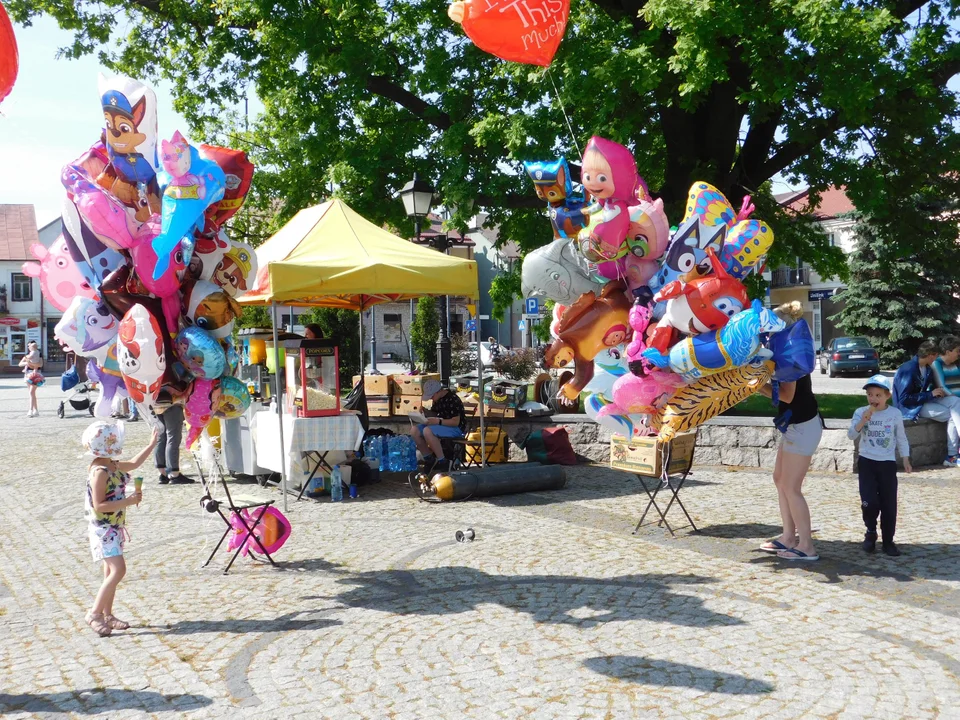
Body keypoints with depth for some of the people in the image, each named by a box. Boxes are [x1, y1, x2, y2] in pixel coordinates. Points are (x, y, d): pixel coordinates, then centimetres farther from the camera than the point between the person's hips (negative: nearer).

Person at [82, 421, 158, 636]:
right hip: (103, 528, -10)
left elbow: (134, 463, 26)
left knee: (111, 571, 13)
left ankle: (108, 614, 21)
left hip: (115, 527, 10)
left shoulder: (113, 465, 7)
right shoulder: (100, 471, -22)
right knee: (118, 570, -15)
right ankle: (94, 613, -7)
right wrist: (128, 501, -23)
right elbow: (99, 506, -24)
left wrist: (152, 444, 25)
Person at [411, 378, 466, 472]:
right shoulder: (437, 399, 8)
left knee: (427, 431, -33)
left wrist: (438, 421, -29)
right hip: (440, 425, 9)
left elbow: (455, 422, -22)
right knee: (415, 430, -8)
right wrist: (428, 419, 0)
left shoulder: (452, 400, -20)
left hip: (456, 428, -9)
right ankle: (429, 460, 1)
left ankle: (442, 462, -23)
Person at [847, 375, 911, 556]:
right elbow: (851, 435, -14)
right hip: (866, 462, -1)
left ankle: (888, 540, 16)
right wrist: (863, 421, -28)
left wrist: (906, 460, 6)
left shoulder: (895, 414, 0)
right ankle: (871, 532, 16)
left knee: (889, 504, 2)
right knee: (869, 502, -11)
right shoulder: (860, 412, -3)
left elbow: (901, 438, 9)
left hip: (887, 464, 1)